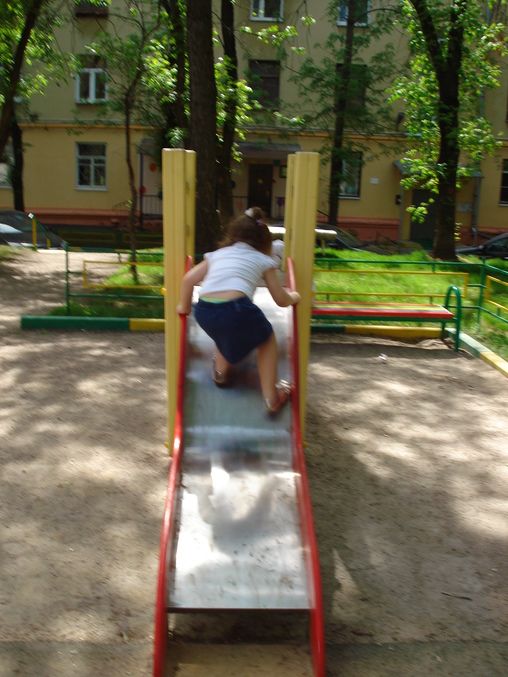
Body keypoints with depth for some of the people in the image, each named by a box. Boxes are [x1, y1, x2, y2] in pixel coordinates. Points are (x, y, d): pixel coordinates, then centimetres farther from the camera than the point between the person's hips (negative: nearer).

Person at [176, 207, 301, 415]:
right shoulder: (263, 260, 20)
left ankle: (220, 370, 54)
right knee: (267, 339, 25)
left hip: (203, 312, 4)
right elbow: (281, 300, 20)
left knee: (226, 332, 39)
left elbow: (188, 279, 21)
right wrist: (293, 297, 42)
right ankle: (271, 398, 23)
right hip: (237, 309, -4)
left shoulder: (217, 254, 28)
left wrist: (184, 306, 36)